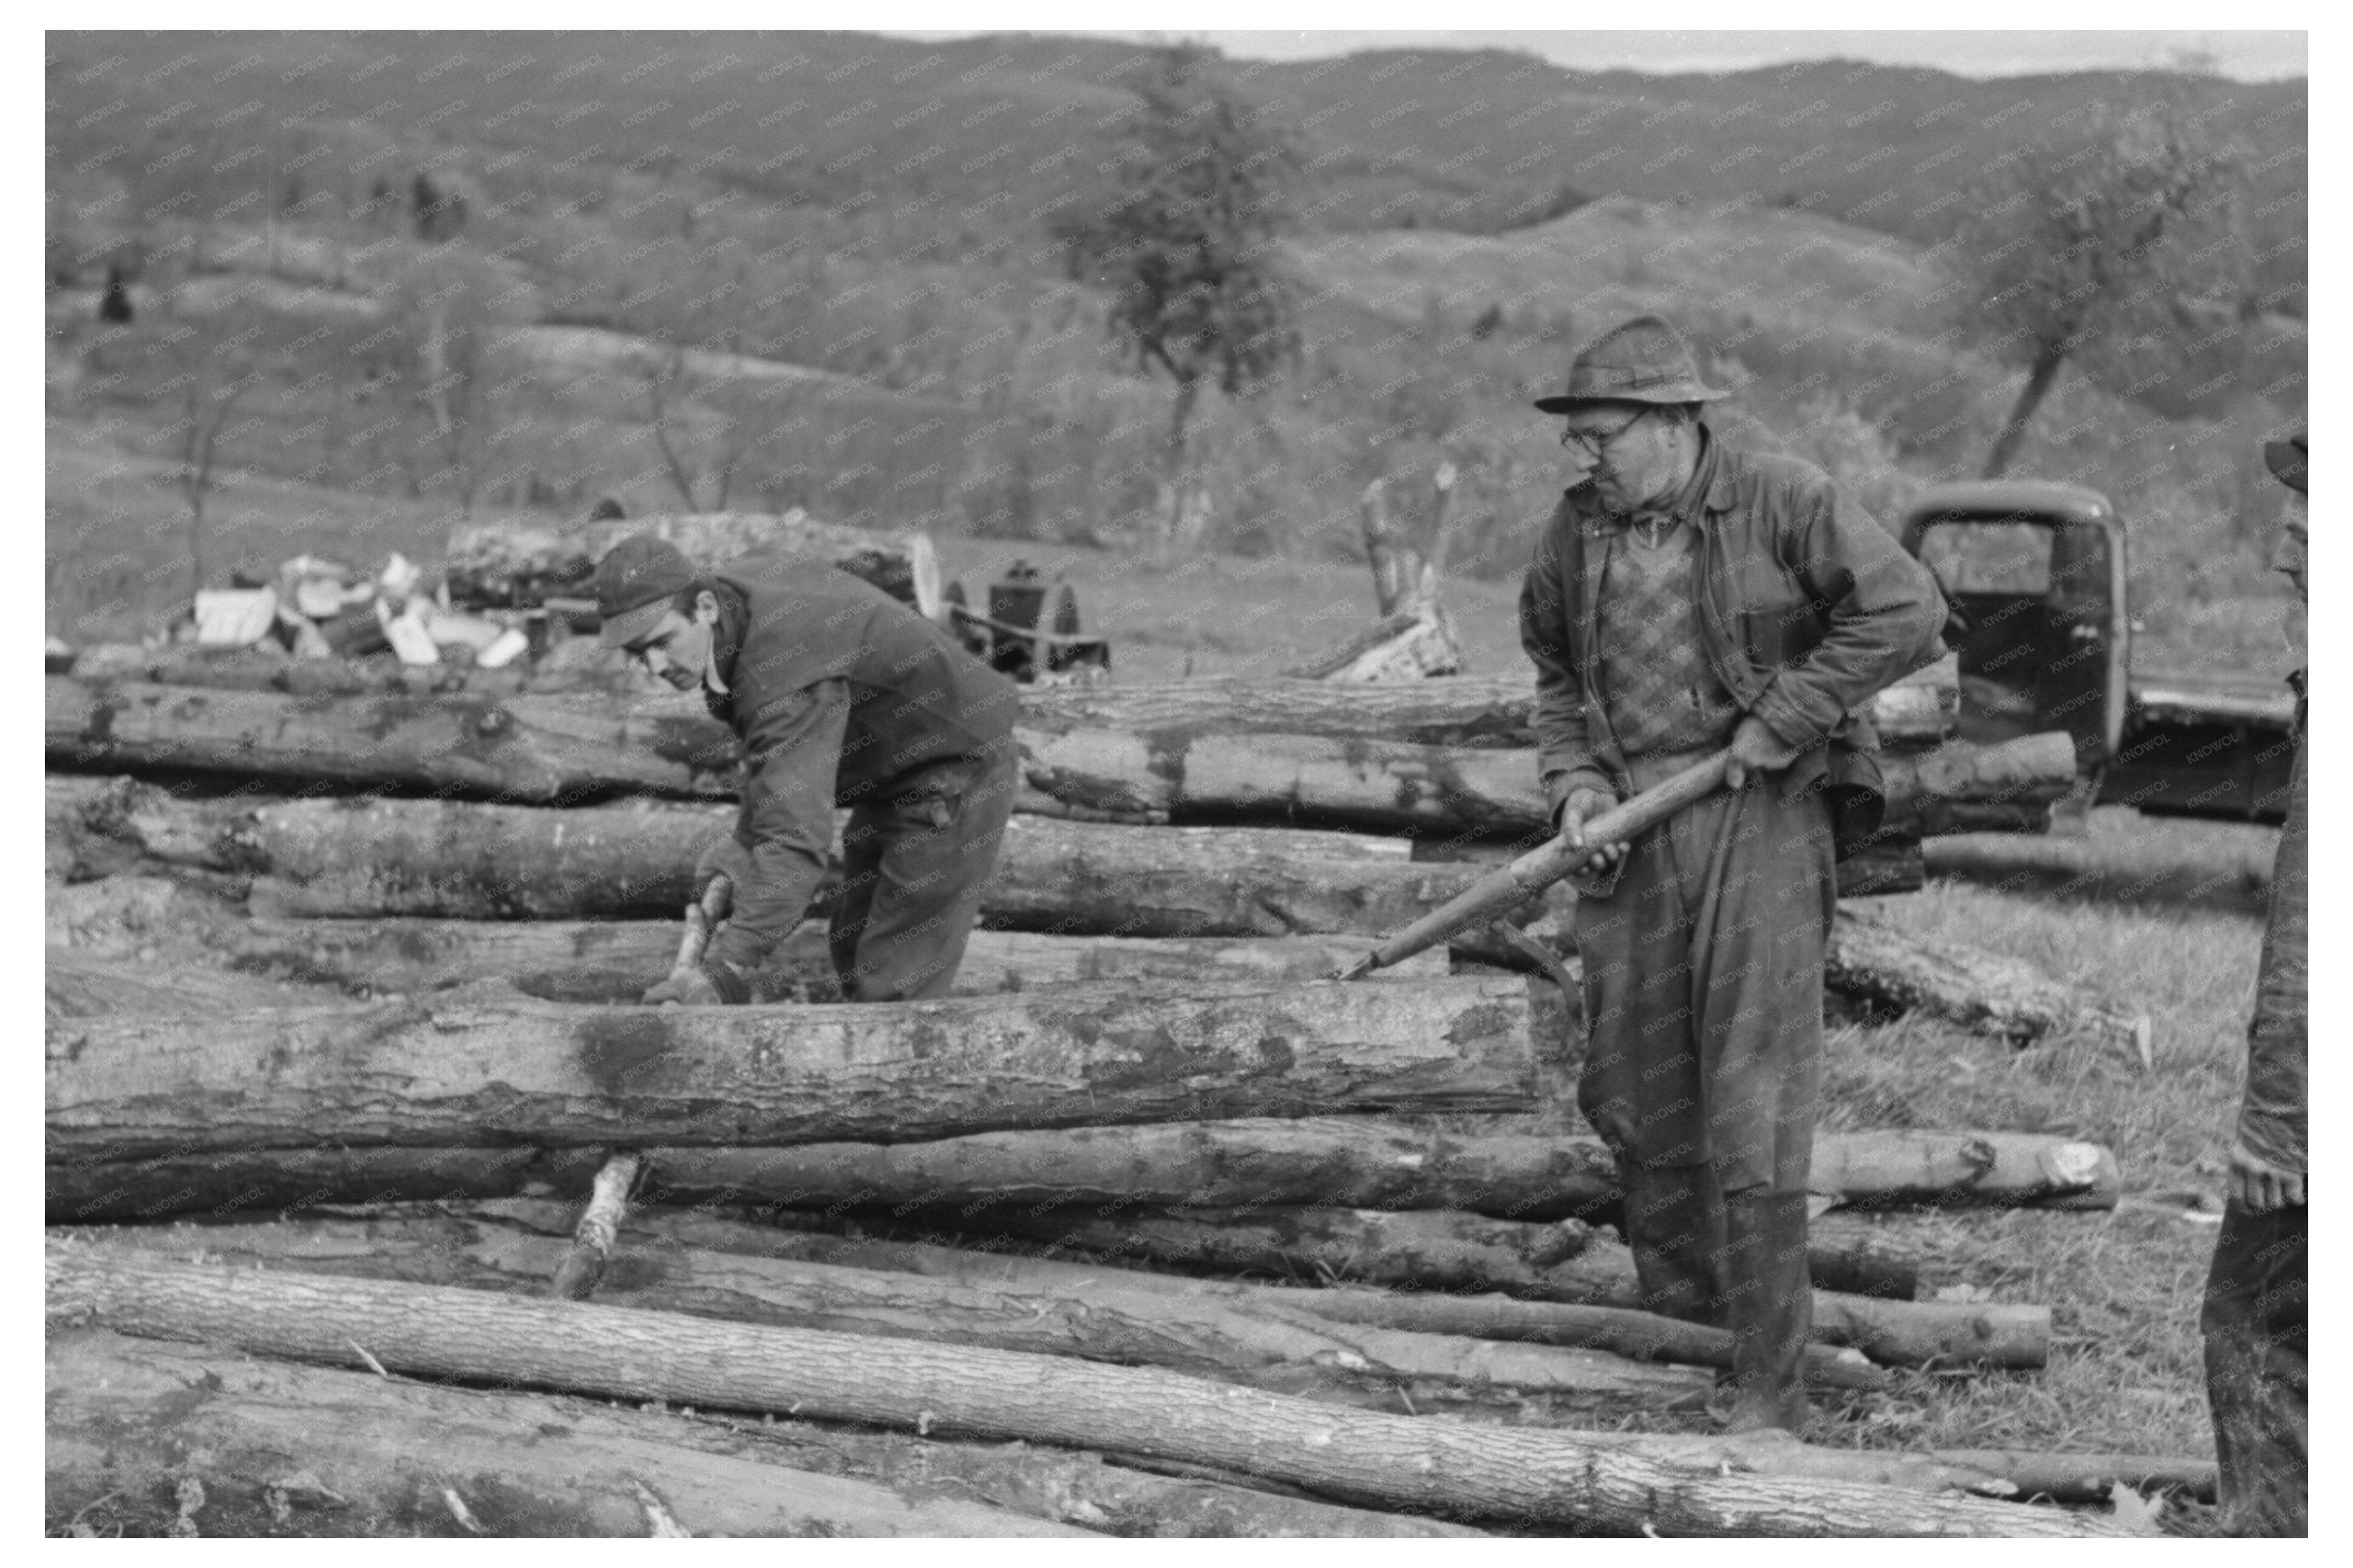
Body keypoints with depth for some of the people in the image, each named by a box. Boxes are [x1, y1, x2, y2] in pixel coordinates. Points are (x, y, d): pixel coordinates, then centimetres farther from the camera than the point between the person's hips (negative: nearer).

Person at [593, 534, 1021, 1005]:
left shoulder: (782, 670, -36)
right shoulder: (740, 590, -6)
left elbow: (797, 838, -44)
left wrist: (727, 969, -50)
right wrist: (745, 838, 4)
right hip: (897, 776, 10)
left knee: (894, 986, -13)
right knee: (853, 951, 18)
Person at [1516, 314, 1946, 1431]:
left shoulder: (1782, 504, -7)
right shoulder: (1577, 529, 8)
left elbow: (1906, 614, -13)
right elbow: (1556, 676, 19)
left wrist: (1783, 719, -14)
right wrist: (1576, 783, 2)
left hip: (1757, 823, -5)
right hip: (1631, 840, 5)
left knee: (1752, 1112, -8)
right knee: (1631, 1097, 9)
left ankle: (1770, 1392, -3)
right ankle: (1676, 1314, 31)